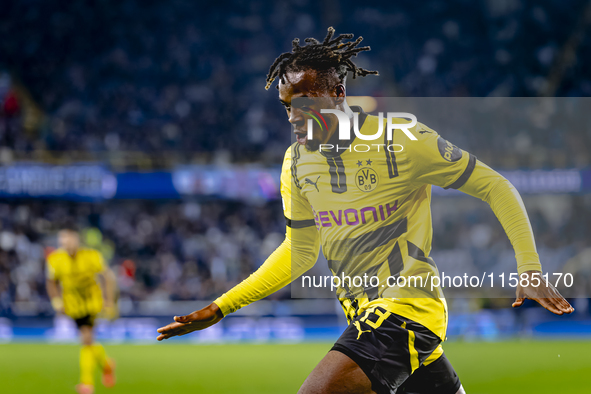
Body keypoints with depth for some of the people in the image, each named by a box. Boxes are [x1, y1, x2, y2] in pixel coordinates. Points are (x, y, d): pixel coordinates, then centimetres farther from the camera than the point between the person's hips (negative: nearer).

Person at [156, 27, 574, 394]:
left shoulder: (403, 142, -12)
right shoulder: (298, 161, 7)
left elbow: (496, 187, -5)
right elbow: (299, 253, 19)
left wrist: (531, 271, -13)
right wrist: (219, 309, 14)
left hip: (408, 306, -7)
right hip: (364, 315, 7)